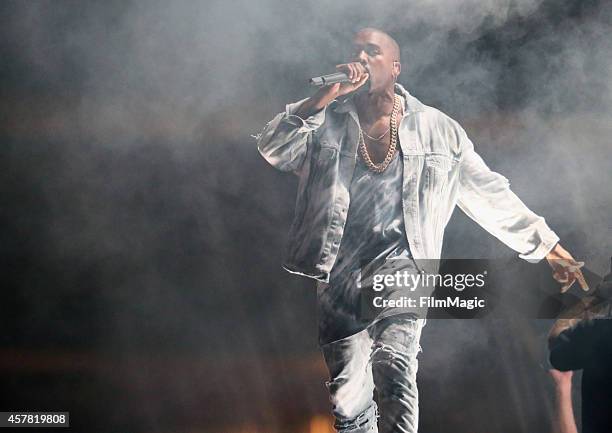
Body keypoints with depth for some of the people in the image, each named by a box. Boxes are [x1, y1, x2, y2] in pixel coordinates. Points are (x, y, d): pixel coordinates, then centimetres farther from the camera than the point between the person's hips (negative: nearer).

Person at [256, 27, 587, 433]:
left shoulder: (438, 129, 7)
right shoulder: (325, 122, 7)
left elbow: (491, 194, 13)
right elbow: (272, 148, -9)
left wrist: (547, 246, 15)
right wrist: (326, 95, -15)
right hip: (340, 276, 2)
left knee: (395, 373, -25)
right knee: (348, 400, 0)